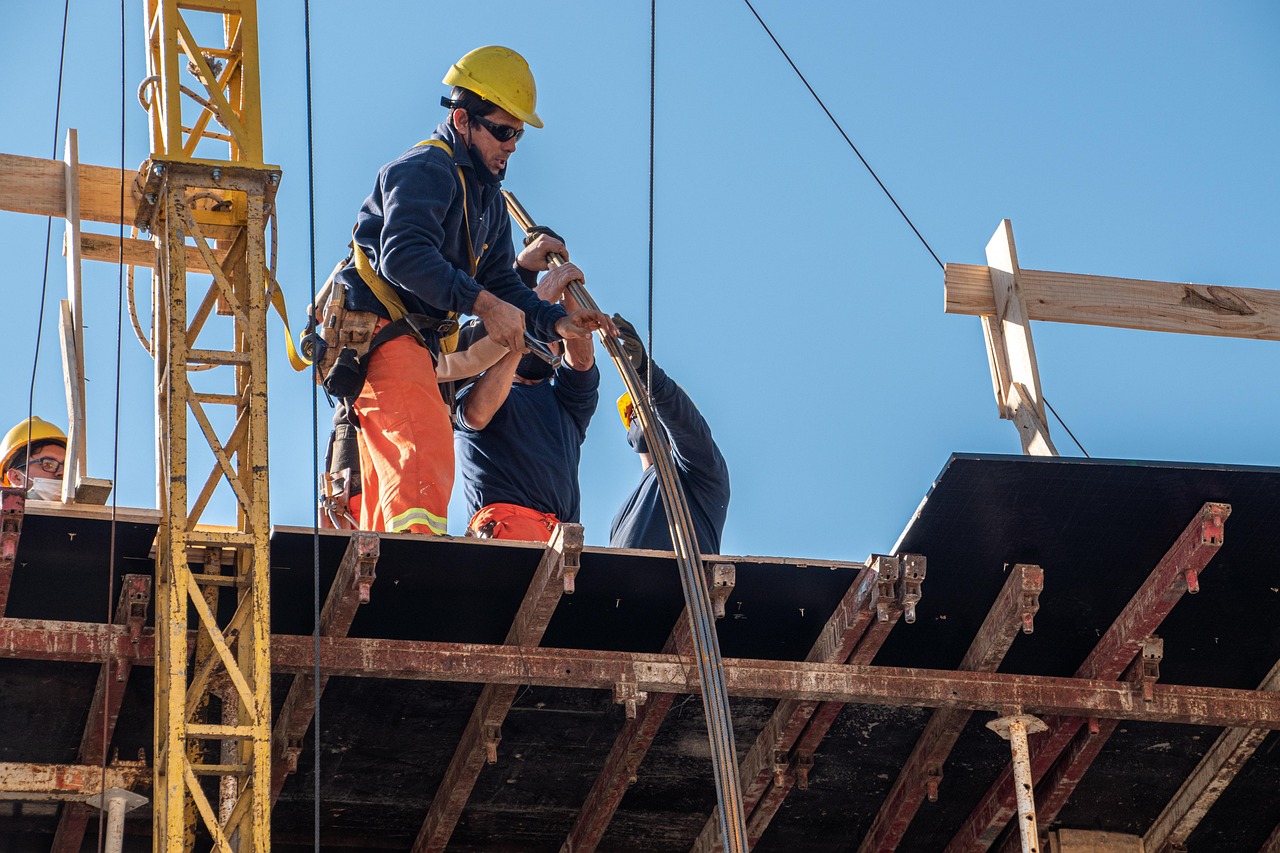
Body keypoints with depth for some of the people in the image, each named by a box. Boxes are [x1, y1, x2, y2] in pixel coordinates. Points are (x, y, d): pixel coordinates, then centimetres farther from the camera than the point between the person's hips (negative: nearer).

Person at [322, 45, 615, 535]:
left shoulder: (489, 199, 20)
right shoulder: (425, 170, -11)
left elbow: (501, 283, 17)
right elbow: (403, 256, -27)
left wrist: (555, 322, -2)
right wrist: (482, 303, -34)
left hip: (416, 341, 10)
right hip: (379, 329, -10)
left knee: (386, 485, 9)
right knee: (428, 447, -26)